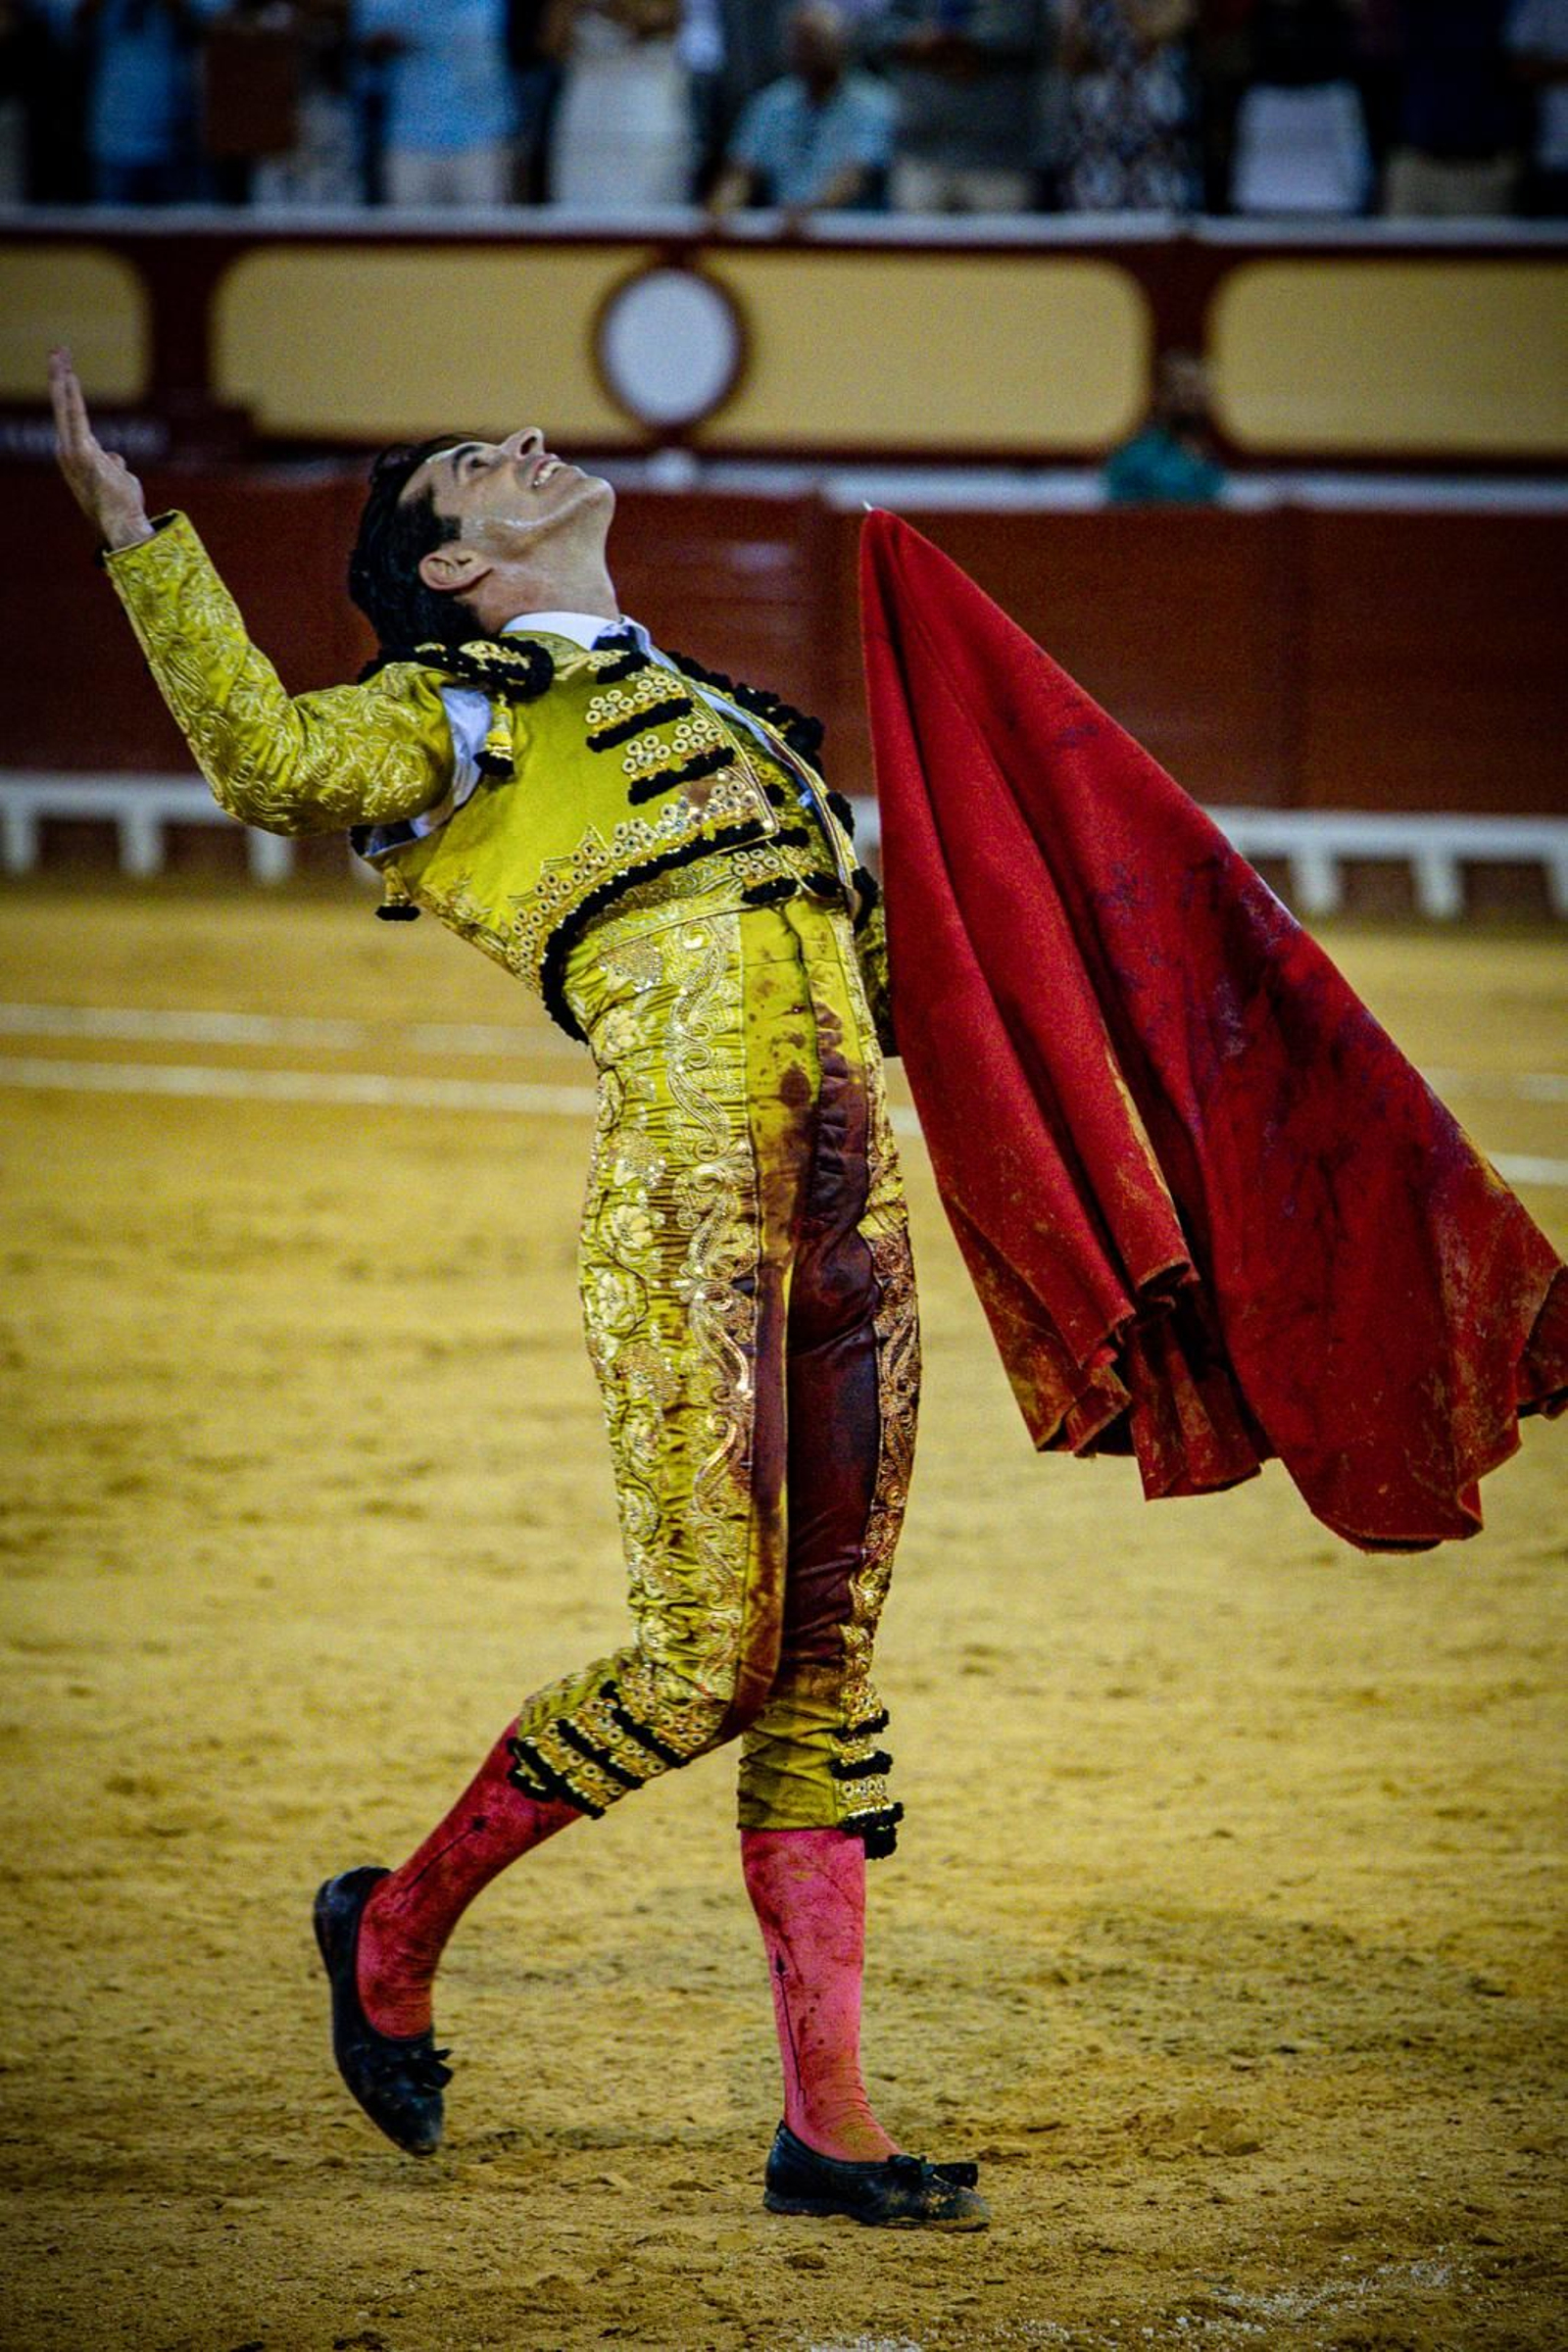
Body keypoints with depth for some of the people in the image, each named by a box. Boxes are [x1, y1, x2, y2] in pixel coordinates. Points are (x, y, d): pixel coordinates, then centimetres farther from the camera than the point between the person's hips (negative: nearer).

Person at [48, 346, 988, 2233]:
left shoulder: (714, 720, 29)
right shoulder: (454, 709, 8)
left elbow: (872, 963, 34)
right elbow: (275, 762, -14)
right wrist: (136, 535, -17)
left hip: (848, 1196, 6)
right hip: (684, 1188, -6)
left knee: (826, 1660, 4)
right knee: (707, 1659, -10)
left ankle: (826, 2117, 5)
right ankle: (398, 1926, 12)